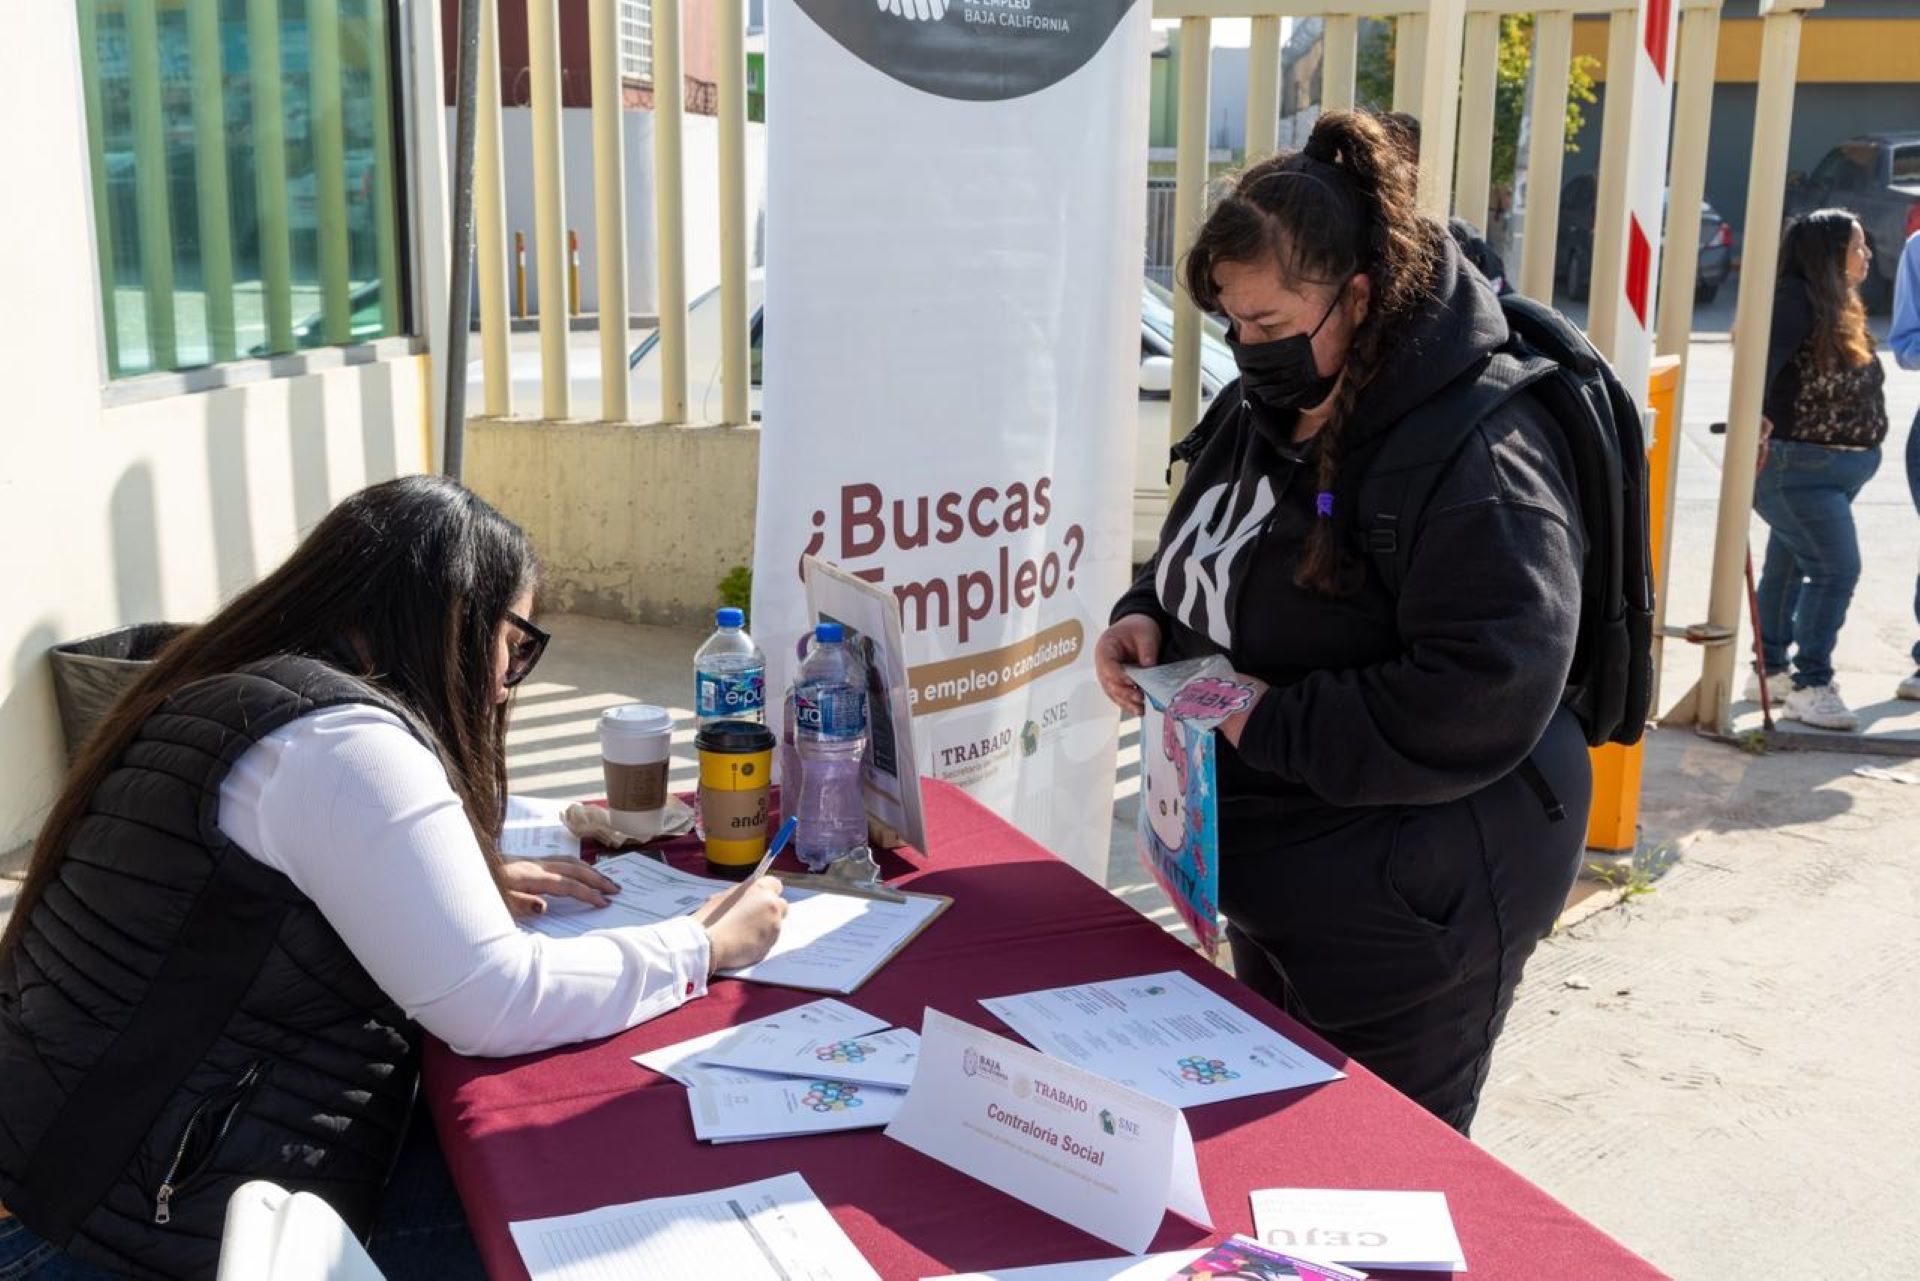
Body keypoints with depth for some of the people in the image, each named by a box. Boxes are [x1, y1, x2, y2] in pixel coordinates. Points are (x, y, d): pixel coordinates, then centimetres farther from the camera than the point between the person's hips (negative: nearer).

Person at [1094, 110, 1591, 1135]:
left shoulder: (1479, 458, -24)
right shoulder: (1260, 415, 4)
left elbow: (1481, 703, -31)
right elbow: (1213, 571, 19)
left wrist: (1272, 722, -26)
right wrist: (1146, 620, -3)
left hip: (1406, 915, -9)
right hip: (1270, 885, 9)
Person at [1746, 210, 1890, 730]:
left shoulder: (1841, 308, 14)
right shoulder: (1796, 301, -15)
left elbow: (1851, 388, 14)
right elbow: (1763, 362, -29)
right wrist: (1755, 419, -41)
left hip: (1837, 466, 10)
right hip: (1797, 464, -10)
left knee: (1790, 565, 17)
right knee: (1836, 567, -13)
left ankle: (1771, 670, 27)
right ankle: (1810, 685, -8)